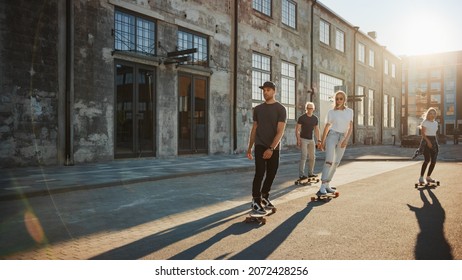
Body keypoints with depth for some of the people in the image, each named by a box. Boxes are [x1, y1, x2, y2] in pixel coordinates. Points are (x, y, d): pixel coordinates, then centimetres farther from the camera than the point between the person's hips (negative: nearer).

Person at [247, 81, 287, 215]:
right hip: (260, 146, 0)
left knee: (271, 173, 6)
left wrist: (271, 148, -20)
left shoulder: (280, 109, -3)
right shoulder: (258, 109, 7)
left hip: (274, 148, 0)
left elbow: (280, 131, -10)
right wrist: (249, 147, 11)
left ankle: (264, 197, 25)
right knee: (260, 173, -9)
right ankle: (256, 201, -4)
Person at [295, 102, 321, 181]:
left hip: (311, 139, 6)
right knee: (304, 156, -15)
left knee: (312, 157, 7)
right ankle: (301, 175, -15)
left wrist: (318, 140, 9)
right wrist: (298, 139, -20)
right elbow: (297, 129, -10)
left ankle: (311, 173, 19)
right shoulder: (301, 118, -8)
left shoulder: (315, 118, 8)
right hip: (303, 139, -6)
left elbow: (316, 130, 14)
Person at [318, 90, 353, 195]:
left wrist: (346, 139, -16)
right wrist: (322, 141, 5)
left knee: (336, 163, 5)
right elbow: (326, 127, 5)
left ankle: (327, 185, 15)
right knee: (329, 161, -18)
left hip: (343, 138, 4)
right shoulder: (331, 112, 0)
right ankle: (322, 187, -21)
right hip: (332, 135, -4)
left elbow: (350, 127, -1)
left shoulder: (349, 111, 5)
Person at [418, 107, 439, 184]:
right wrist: (428, 141, -25)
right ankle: (421, 177, -13)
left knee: (433, 161, 1)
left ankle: (428, 177, 14)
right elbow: (423, 133, -14)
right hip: (426, 141, -6)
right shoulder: (425, 122, -6)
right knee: (427, 160, -18)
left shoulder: (436, 123, 13)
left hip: (434, 141, 6)